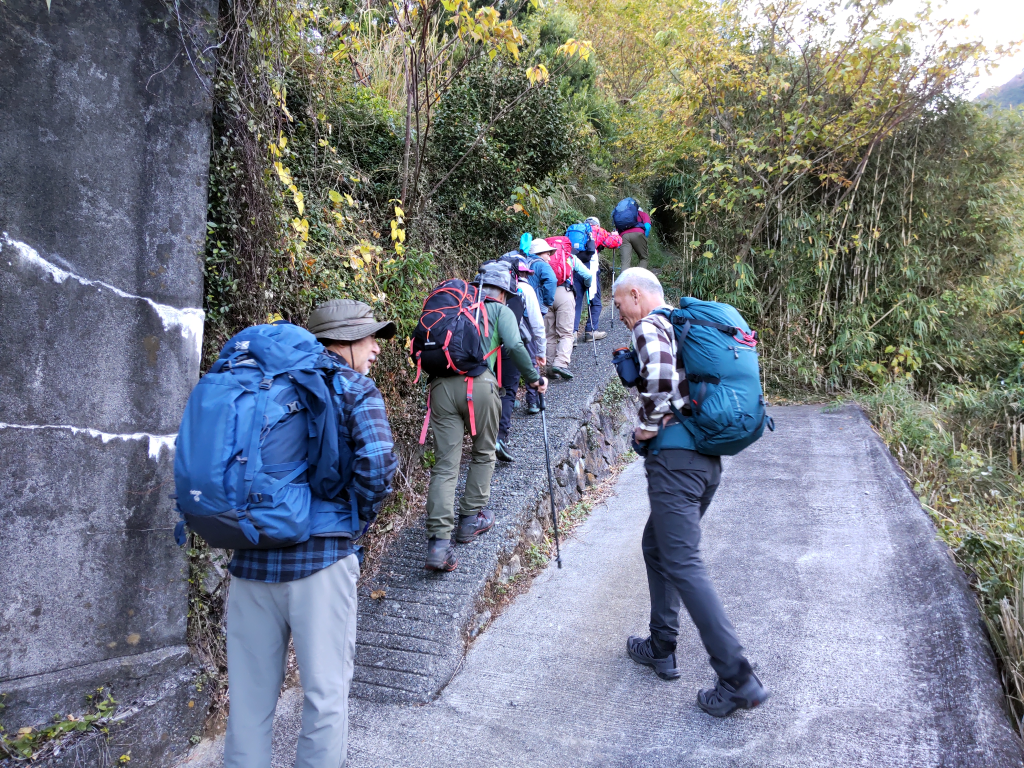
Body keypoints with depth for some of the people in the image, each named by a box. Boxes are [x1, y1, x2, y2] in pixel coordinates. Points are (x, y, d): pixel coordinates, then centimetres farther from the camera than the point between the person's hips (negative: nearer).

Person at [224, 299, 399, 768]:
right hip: (321, 555, -5)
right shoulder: (354, 389, -3)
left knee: (249, 695, 17)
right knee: (325, 692, 8)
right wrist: (359, 518, -3)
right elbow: (376, 461, -19)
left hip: (250, 555, 6)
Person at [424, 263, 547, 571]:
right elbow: (515, 346, -3)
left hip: (441, 384, 4)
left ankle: (439, 541, -8)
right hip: (478, 384, -3)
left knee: (445, 465, 2)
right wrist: (534, 379, 7)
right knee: (484, 453, 21)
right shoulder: (501, 310, 14)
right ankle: (471, 519, 27)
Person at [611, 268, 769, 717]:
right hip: (708, 458, 10)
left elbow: (659, 373, -28)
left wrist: (648, 425, -13)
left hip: (675, 457, -10)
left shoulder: (650, 326, -7)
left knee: (683, 565, -6)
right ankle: (661, 648, 29)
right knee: (657, 546, 21)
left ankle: (738, 680, -4)